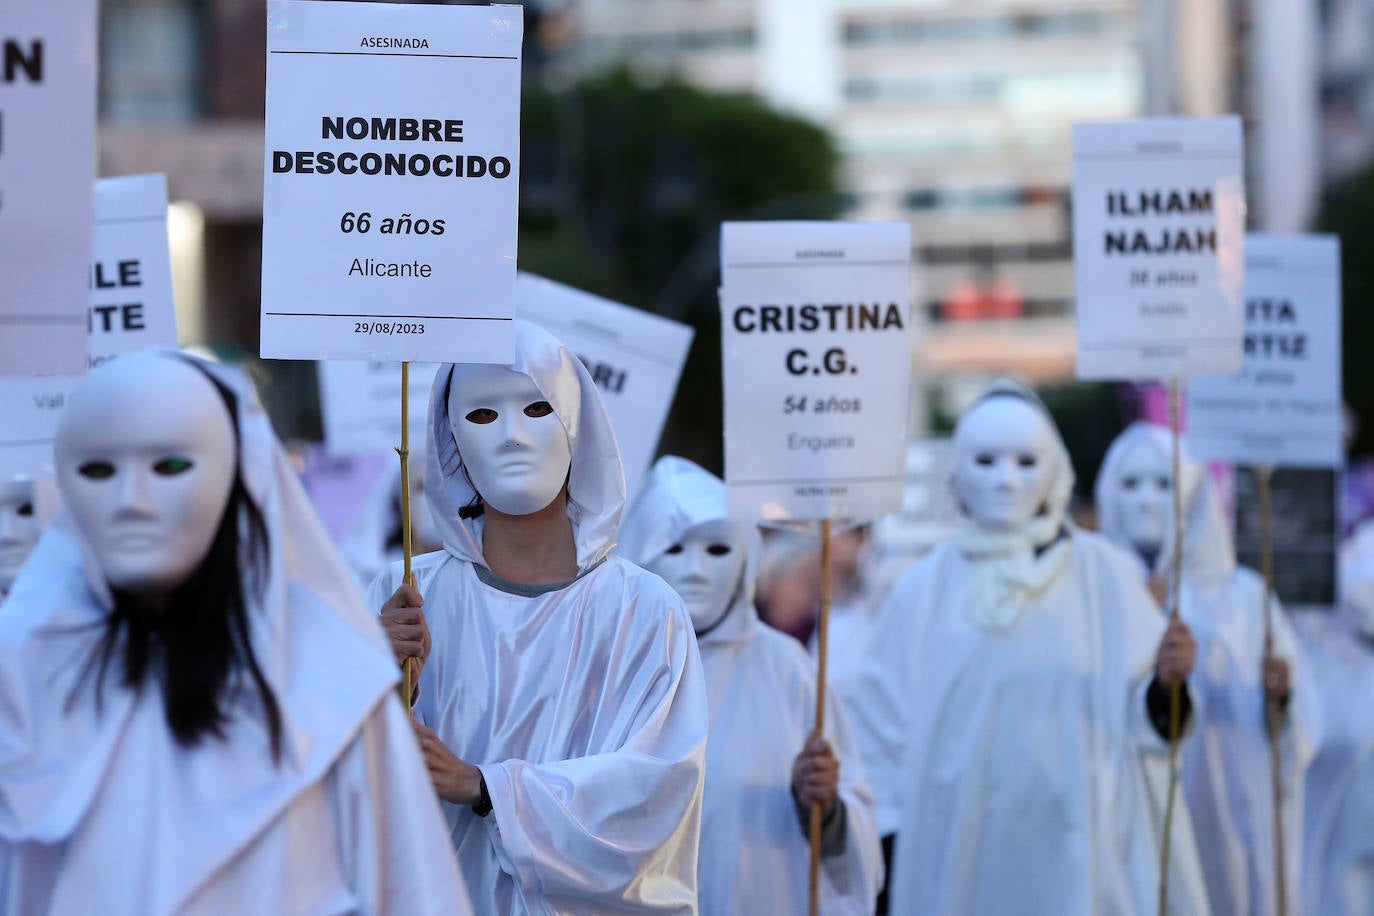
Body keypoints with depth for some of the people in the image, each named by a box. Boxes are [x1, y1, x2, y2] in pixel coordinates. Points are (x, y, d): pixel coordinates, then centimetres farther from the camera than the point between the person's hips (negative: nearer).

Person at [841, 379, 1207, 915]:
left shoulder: (1103, 576, 2)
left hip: (1077, 855, -1)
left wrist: (1166, 686, -20)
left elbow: (1138, 721, 0)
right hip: (957, 858, 1)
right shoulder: (923, 591, 3)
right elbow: (881, 728, 3)